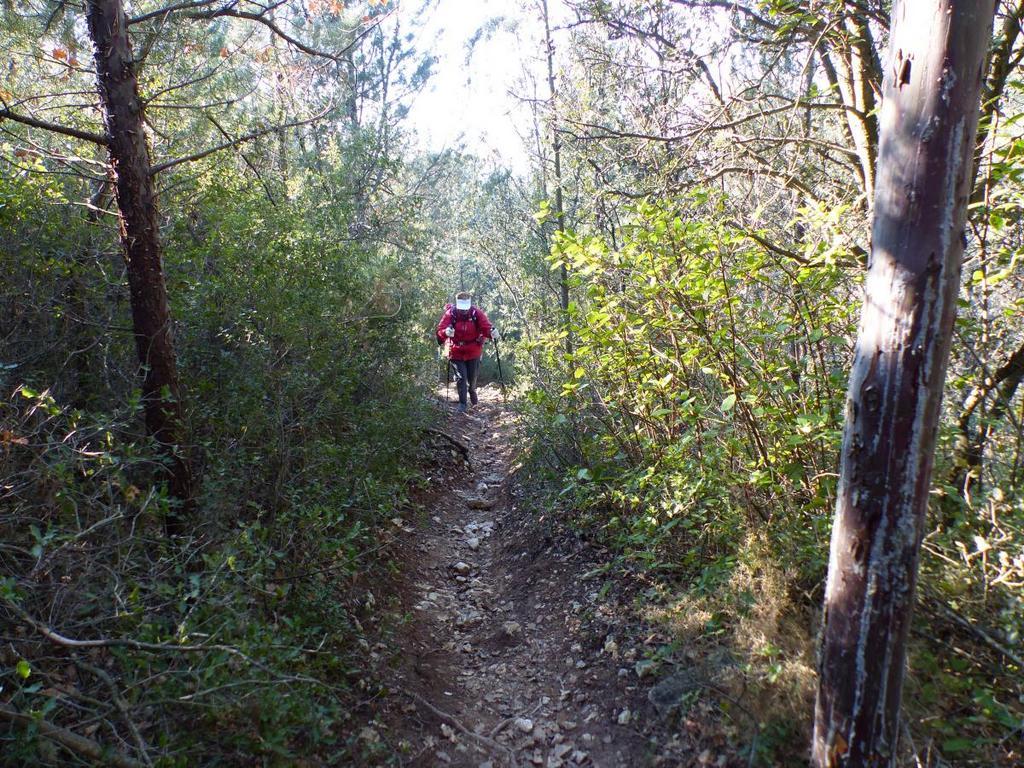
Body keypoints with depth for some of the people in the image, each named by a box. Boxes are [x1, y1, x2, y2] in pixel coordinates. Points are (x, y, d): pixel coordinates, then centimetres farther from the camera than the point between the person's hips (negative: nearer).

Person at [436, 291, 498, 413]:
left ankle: (472, 391, 48)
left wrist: (492, 333, -43)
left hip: (473, 352, 1)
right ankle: (462, 403, 5)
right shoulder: (450, 314, -16)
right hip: (456, 353, -1)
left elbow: (486, 327, -20)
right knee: (461, 377, -7)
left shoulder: (477, 313, -15)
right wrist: (446, 332, -45)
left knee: (472, 377, 16)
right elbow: (440, 330, -21)